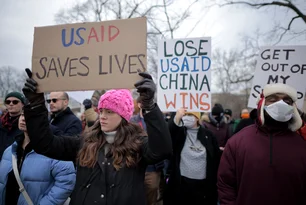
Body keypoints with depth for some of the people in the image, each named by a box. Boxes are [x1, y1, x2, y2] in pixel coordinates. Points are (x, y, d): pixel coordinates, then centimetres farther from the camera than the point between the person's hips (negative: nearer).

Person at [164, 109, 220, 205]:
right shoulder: (178, 132, 1)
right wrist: (177, 118, -31)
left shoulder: (207, 134, 3)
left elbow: (216, 157, 7)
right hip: (181, 183, -1)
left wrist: (215, 179, 7)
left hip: (203, 184, 1)